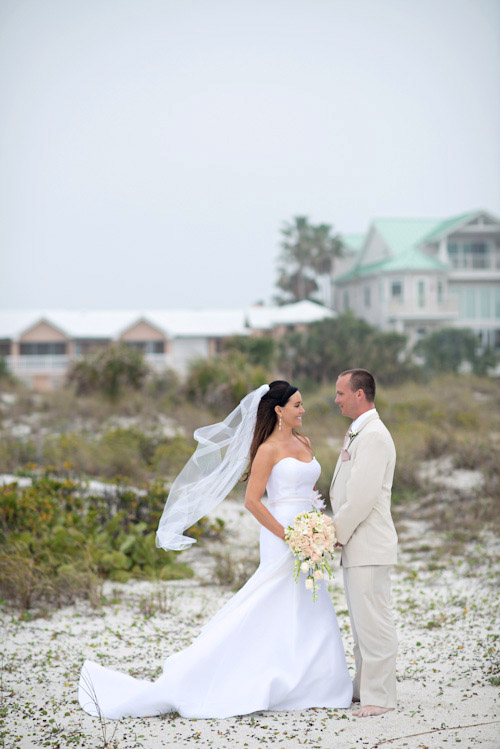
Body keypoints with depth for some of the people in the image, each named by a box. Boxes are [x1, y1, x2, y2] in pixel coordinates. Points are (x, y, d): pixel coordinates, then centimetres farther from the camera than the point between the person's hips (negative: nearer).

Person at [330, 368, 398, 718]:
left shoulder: (374, 435, -16)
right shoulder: (358, 433, 17)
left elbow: (363, 497, -21)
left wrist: (336, 534, -13)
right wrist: (337, 533, 13)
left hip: (369, 545, -11)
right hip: (356, 545, 11)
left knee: (373, 620, -6)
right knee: (361, 621, 16)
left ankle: (380, 696, -1)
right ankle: (365, 687, 25)